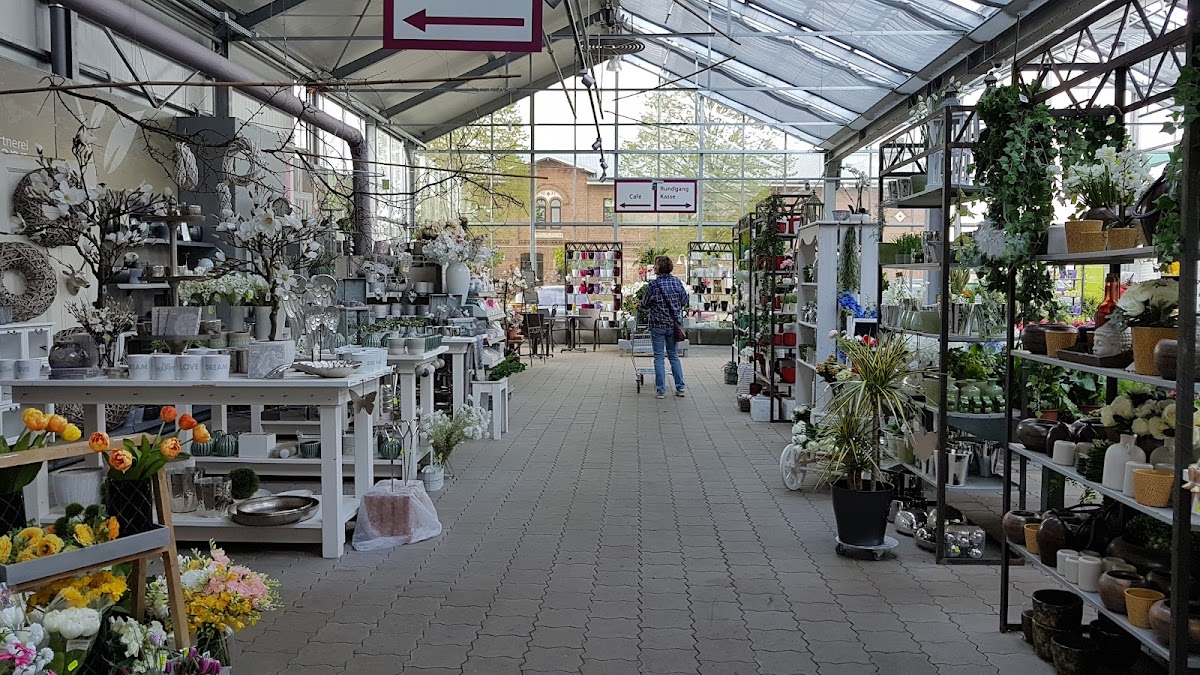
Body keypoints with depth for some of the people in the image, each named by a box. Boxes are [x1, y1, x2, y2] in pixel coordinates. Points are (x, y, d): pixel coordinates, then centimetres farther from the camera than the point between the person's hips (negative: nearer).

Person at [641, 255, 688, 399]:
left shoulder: (653, 284, -14)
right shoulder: (677, 282, -3)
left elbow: (644, 304, -4)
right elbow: (684, 302, 6)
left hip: (657, 325, -3)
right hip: (673, 324, 3)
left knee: (659, 357, 4)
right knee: (674, 355, 15)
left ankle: (661, 390, 4)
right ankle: (680, 387, 13)